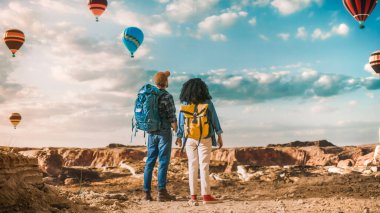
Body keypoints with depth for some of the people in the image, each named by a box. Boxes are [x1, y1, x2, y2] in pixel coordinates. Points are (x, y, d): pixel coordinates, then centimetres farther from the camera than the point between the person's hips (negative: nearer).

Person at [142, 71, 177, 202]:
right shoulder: (167, 97, -9)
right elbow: (172, 118, -11)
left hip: (151, 133, 6)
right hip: (164, 132, -6)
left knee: (150, 161, 7)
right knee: (163, 161, -4)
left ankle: (147, 192, 8)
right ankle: (162, 192, -4)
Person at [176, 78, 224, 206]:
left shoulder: (184, 104, -1)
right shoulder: (208, 103, -5)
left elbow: (181, 122, 4)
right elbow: (215, 120, -1)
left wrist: (179, 137, 16)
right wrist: (219, 136, 7)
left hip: (189, 139, 2)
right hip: (205, 139, -2)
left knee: (192, 166, 5)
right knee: (204, 166, 1)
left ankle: (193, 196, 4)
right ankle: (206, 196, 1)